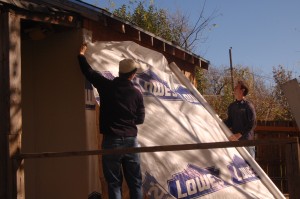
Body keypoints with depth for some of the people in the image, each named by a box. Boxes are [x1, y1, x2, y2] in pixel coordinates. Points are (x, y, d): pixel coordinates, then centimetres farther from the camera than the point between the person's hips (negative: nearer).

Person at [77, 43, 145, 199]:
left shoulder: (107, 86, -3)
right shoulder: (137, 93, 0)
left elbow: (88, 71, 9)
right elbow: (140, 119, 7)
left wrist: (81, 54, 26)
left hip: (111, 141, -1)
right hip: (130, 141, 1)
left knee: (114, 184, 3)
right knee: (135, 183, 10)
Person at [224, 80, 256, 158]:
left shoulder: (248, 106, -7)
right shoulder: (232, 106, 12)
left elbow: (252, 124, -13)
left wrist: (239, 135, -19)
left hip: (246, 140, -6)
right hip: (234, 140, 6)